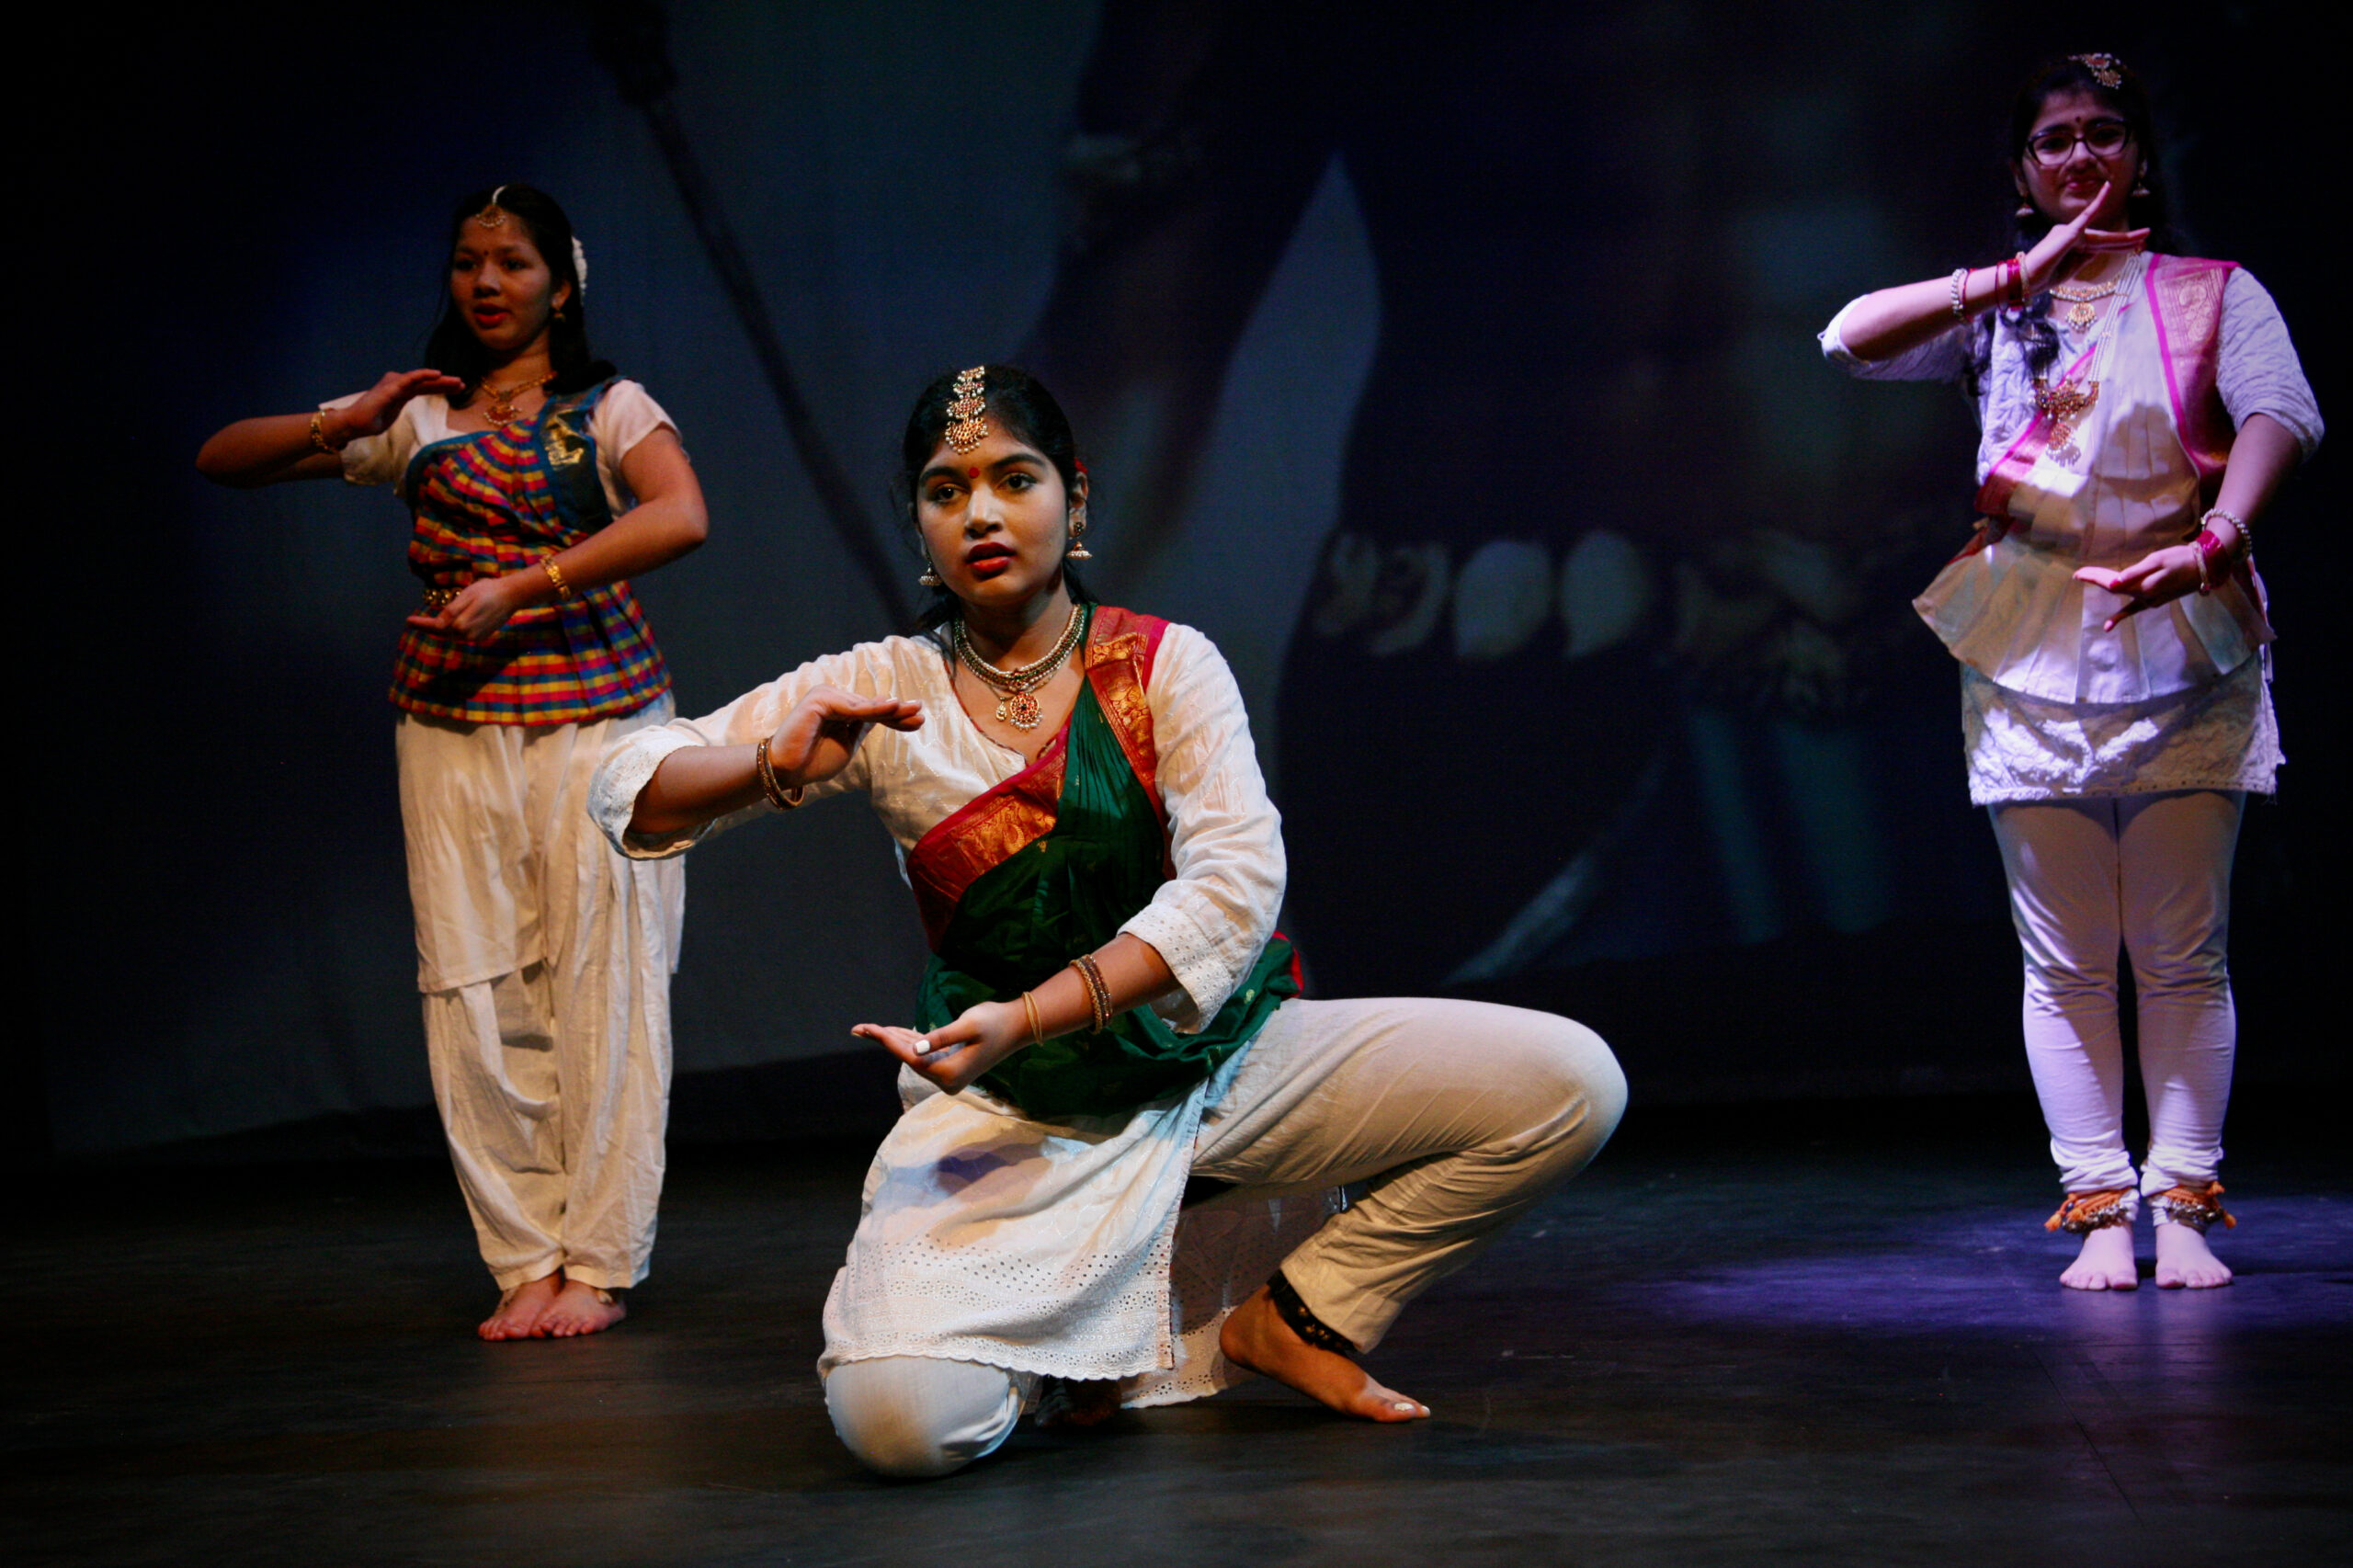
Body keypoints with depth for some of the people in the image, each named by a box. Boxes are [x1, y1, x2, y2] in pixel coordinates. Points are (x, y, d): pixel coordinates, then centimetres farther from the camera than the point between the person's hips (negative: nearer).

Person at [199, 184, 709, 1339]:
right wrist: (348, 422, -6)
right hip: (452, 724, 3)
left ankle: (598, 1265, -1)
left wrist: (523, 585, -21)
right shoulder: (419, 419, 14)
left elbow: (681, 517, -16)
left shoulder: (610, 409, 5)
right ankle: (525, 1263, 4)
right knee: (473, 994, -2)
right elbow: (222, 460, 12)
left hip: (596, 712, -3)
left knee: (599, 981, -6)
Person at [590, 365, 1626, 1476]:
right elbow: (629, 790, -1)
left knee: (1571, 1083, -17)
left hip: (1218, 1060, 1)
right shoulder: (882, 692, 0)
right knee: (895, 1419, -28)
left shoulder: (1165, 665, -3)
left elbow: (1236, 882, -18)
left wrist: (1030, 1015, -30)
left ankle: (1296, 1315, 4)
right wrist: (775, 768, -23)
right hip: (1009, 1114, -1)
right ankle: (1104, 1326, 7)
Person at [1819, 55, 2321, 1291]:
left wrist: (2213, 540, -30)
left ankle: (2183, 1202, 5)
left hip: (2183, 648, -1)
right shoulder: (1994, 313, 13)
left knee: (2183, 954, 0)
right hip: (2033, 658, 1)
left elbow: (2281, 414, -11)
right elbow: (1850, 341, -5)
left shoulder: (2212, 295, 8)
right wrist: (2020, 276, -8)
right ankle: (2099, 1206, 5)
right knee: (2066, 960, 1)